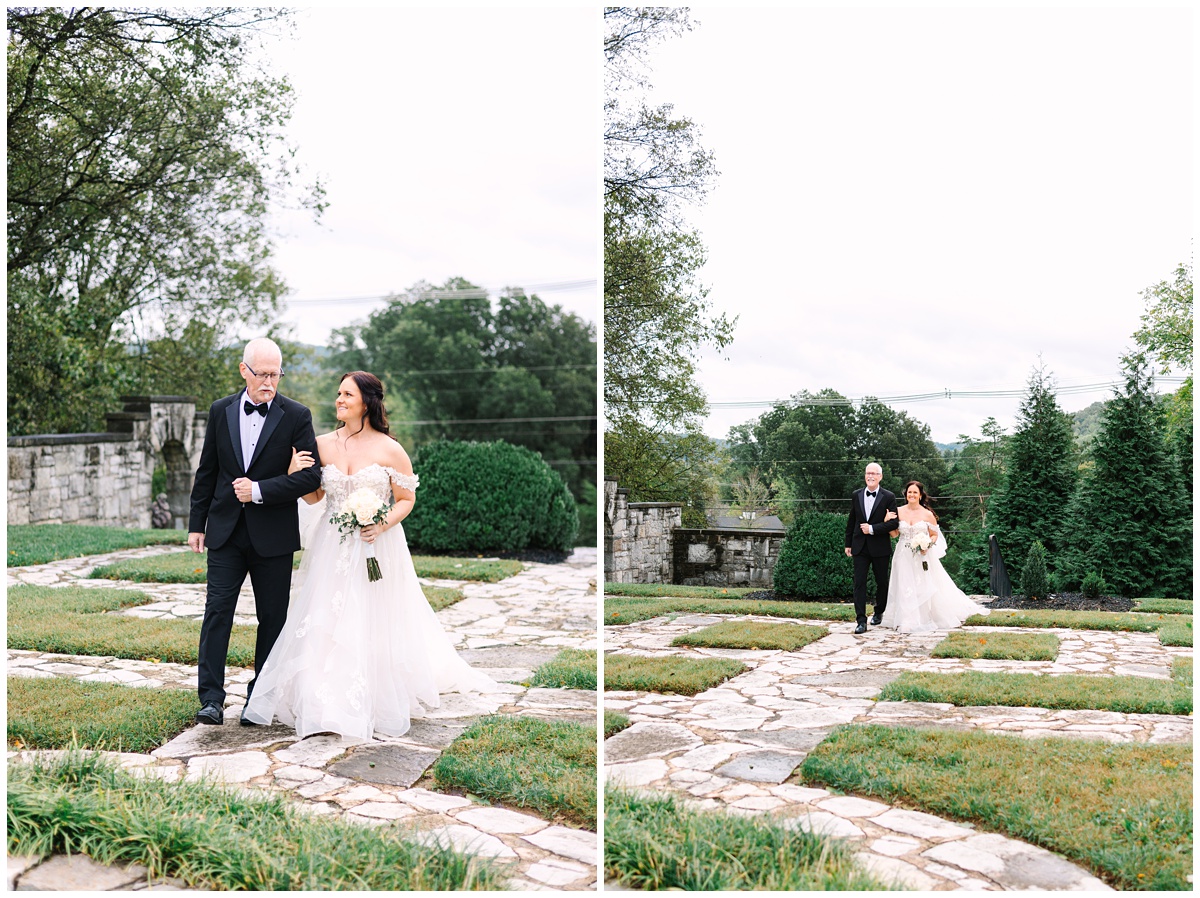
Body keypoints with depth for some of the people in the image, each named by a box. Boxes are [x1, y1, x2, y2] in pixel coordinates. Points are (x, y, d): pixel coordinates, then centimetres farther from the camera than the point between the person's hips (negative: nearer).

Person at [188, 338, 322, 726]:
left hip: (273, 534, -2)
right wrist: (197, 523, 10)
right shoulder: (221, 411, 5)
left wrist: (260, 489, -16)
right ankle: (211, 698, 2)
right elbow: (206, 472, 11)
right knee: (217, 611, -4)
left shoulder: (296, 416, -4)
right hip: (226, 531, 2)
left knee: (272, 618, 6)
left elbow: (310, 476, -9)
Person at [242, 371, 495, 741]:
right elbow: (314, 497, 11)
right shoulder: (323, 444, 3)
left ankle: (380, 704, 21)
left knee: (374, 625, 3)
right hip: (332, 549, 3)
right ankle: (328, 707, 16)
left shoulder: (390, 450, -8)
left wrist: (383, 524, -17)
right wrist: (298, 474, -7)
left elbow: (406, 499, -1)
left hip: (375, 548, -3)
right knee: (326, 624, 3)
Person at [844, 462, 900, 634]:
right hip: (860, 547, 2)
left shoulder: (888, 497, -4)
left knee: (881, 582, 12)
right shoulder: (856, 495, 6)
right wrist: (848, 543, 12)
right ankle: (861, 621, -7)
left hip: (880, 547, -2)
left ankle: (879, 612, 33)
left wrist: (872, 529, -17)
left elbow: (894, 523, -10)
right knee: (859, 583, -5)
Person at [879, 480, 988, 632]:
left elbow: (935, 535, 4)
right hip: (904, 557, 1)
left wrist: (927, 545, -14)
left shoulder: (927, 514, -3)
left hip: (922, 556, -1)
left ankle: (927, 619, 16)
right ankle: (907, 621, 8)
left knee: (926, 588, 2)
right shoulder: (899, 512, 1)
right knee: (905, 589, 1)